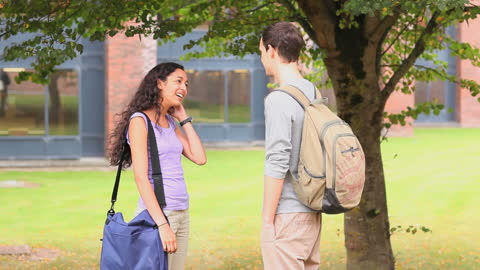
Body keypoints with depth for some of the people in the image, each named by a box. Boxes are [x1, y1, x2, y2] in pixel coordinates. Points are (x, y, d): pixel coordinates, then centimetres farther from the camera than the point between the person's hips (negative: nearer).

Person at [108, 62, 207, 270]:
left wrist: (184, 119, 9)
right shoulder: (140, 120, -8)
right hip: (156, 214, -8)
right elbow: (141, 178, -15)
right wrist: (162, 224, -22)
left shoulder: (170, 122, 16)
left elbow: (199, 158, 7)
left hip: (181, 214, 8)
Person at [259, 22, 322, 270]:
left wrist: (266, 219, -14)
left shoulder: (279, 101, -15)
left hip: (287, 214, -8)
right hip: (312, 212, 8)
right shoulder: (314, 95, 10)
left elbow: (277, 164, -18)